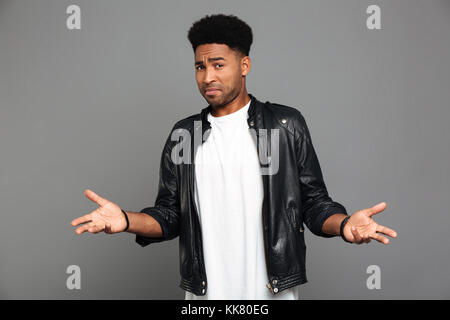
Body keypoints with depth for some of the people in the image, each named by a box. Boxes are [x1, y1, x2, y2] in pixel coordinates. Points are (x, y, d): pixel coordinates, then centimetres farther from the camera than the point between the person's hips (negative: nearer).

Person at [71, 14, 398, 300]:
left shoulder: (287, 125, -1)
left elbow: (314, 203, -1)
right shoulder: (183, 134, 5)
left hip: (274, 290, -1)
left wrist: (344, 223, -21)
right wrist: (127, 220, -13)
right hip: (205, 290, 2)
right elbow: (169, 215, 5)